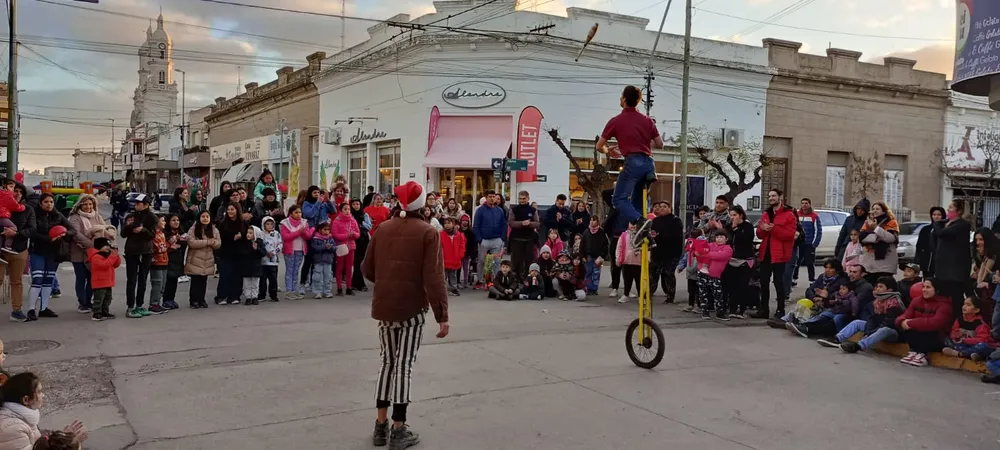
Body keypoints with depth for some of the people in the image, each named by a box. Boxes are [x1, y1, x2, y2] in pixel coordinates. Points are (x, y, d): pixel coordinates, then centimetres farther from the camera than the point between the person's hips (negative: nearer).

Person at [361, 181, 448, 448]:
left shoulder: (383, 229, 4)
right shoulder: (428, 233, -10)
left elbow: (367, 269, 9)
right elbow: (434, 278, -16)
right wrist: (442, 315, -14)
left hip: (383, 306, 5)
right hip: (412, 308, -4)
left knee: (387, 361, 16)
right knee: (404, 365, 2)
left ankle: (381, 426, 20)